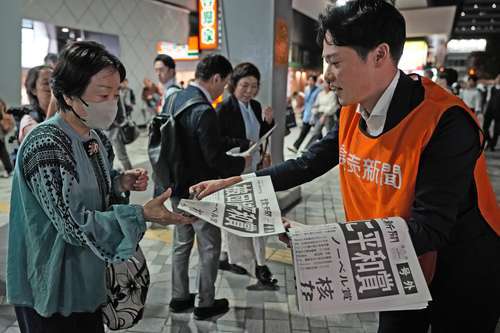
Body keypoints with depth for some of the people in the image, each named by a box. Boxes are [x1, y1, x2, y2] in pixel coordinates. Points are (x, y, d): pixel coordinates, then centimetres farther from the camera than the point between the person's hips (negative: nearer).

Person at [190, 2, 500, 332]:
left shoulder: (446, 121, -30)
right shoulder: (352, 112, -7)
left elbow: (429, 229, -31)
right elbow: (309, 164, 1)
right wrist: (233, 183, -5)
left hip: (460, 279, -5)